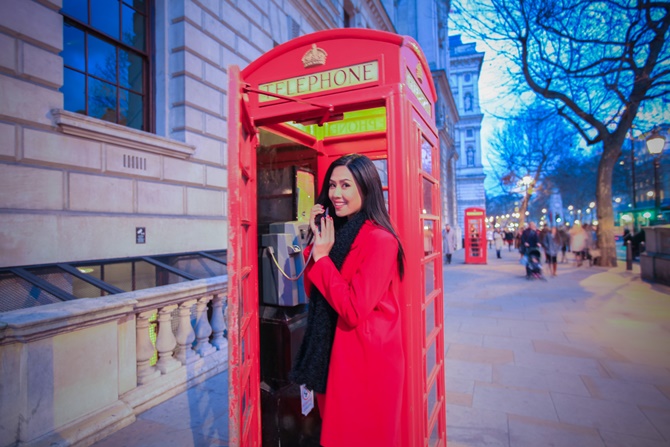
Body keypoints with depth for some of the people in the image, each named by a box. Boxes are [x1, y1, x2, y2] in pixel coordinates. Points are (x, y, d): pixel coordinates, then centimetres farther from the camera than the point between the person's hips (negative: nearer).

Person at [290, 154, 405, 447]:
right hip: (336, 354, 8)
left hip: (367, 359, -7)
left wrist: (322, 256, -18)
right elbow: (314, 294, 5)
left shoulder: (379, 239, -19)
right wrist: (317, 242, -5)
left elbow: (353, 311, -25)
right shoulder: (338, 233, 5)